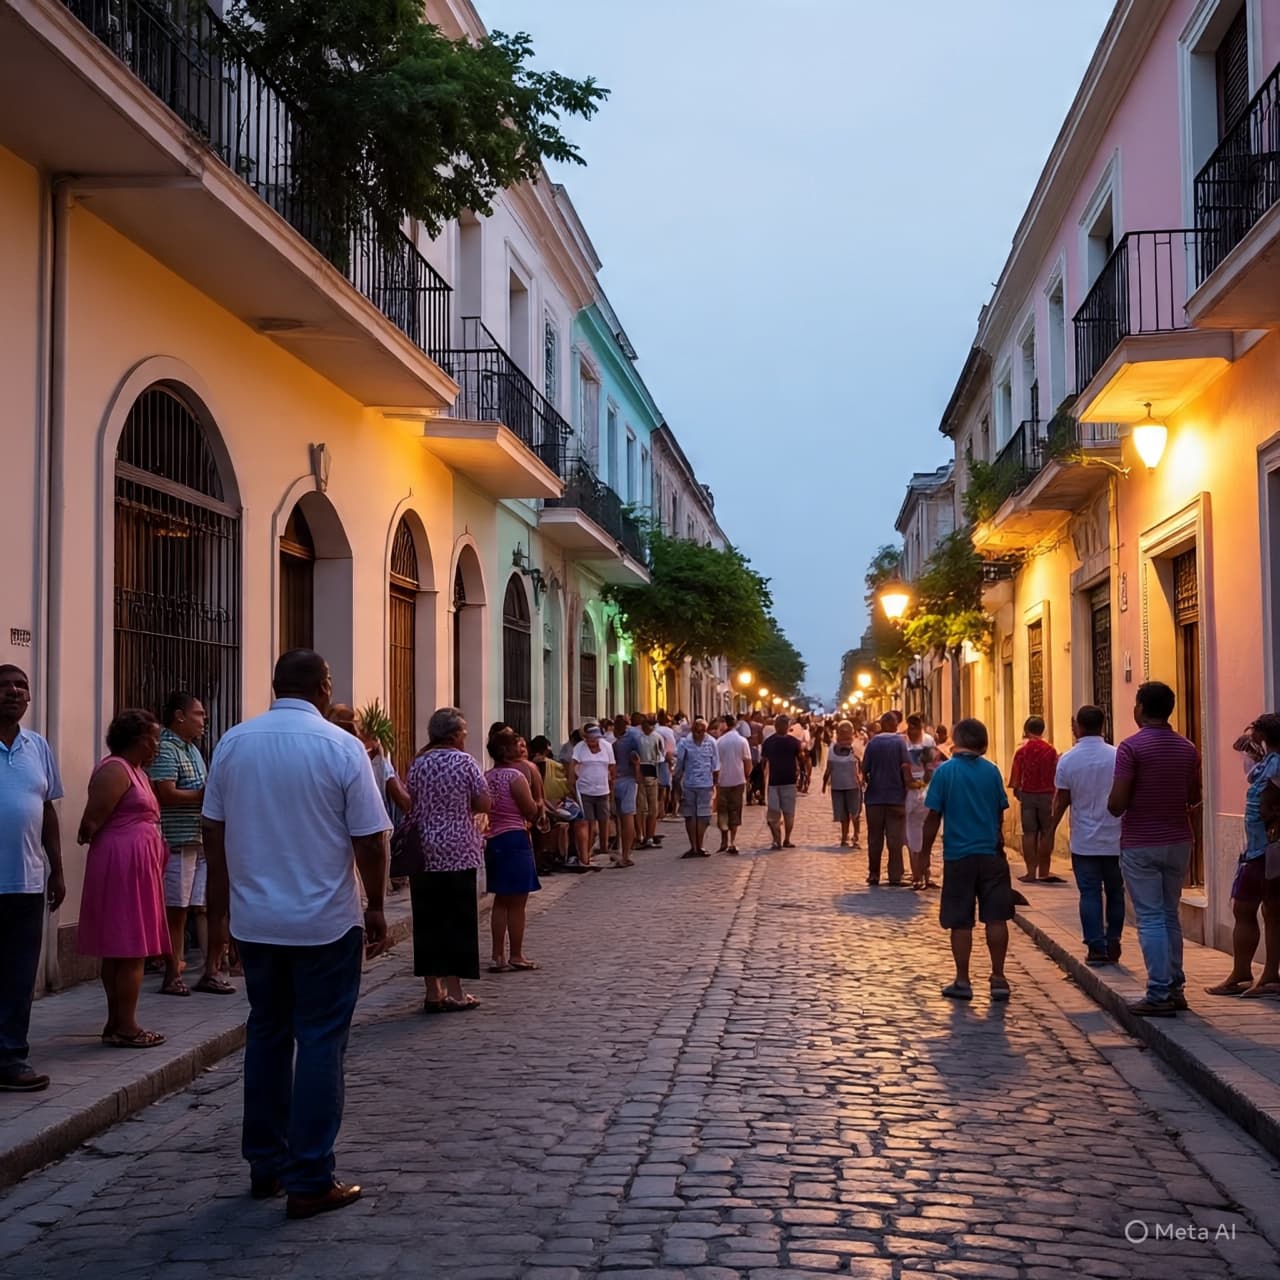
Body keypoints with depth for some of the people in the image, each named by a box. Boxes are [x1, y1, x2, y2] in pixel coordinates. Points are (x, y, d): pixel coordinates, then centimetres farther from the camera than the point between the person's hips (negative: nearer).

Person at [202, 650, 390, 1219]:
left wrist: (223, 889, 22)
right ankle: (310, 1181, 4)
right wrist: (376, 907, 3)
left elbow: (213, 826, 8)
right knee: (320, 1043, 3)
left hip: (253, 918, 4)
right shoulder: (341, 746, -11)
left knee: (266, 1035, 17)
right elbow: (370, 839, -10)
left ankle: (265, 1165, 24)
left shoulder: (233, 742, 1)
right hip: (325, 921, -4)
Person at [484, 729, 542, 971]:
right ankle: (516, 956, 9)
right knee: (517, 902, 3)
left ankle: (498, 956, 15)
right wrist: (539, 806, 9)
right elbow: (531, 812, -11)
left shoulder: (487, 778, 8)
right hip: (514, 840, -7)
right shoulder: (515, 776, -14)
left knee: (501, 901, 14)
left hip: (492, 841, 7)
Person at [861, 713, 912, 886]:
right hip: (896, 796, -2)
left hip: (875, 796, 2)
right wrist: (907, 787, -4)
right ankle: (895, 876, 2)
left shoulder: (873, 742, 0)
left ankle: (874, 874, 13)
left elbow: (864, 769, -1)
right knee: (895, 838, 3)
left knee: (875, 838, 10)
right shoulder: (900, 741, -6)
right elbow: (906, 767, -13)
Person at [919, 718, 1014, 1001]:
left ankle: (962, 981, 11)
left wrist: (925, 850, 4)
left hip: (958, 856, -2)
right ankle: (998, 978, 10)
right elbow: (1000, 814, 8)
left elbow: (933, 816, -8)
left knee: (960, 922, 6)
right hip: (991, 854, 2)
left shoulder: (944, 771, -8)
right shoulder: (992, 771, 0)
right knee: (996, 918, 8)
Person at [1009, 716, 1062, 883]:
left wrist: (1017, 793, 15)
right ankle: (1044, 871, 8)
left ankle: (1031, 872, 2)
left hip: (1027, 795, 0)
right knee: (1046, 833, 6)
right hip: (1047, 795, 0)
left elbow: (1015, 779, -2)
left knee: (1029, 833, 4)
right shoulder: (1050, 750, -3)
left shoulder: (1021, 751, -3)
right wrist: (1055, 797, 11)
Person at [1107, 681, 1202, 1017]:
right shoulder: (1187, 749, 3)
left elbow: (1116, 804, -18)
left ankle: (1159, 995, -4)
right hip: (1178, 841, 5)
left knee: (1150, 918, -2)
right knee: (1170, 915, 16)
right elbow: (1194, 799, 10)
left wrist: (1115, 806, 4)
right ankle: (1175, 988, 18)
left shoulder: (1131, 747, -14)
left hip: (1140, 844, -5)